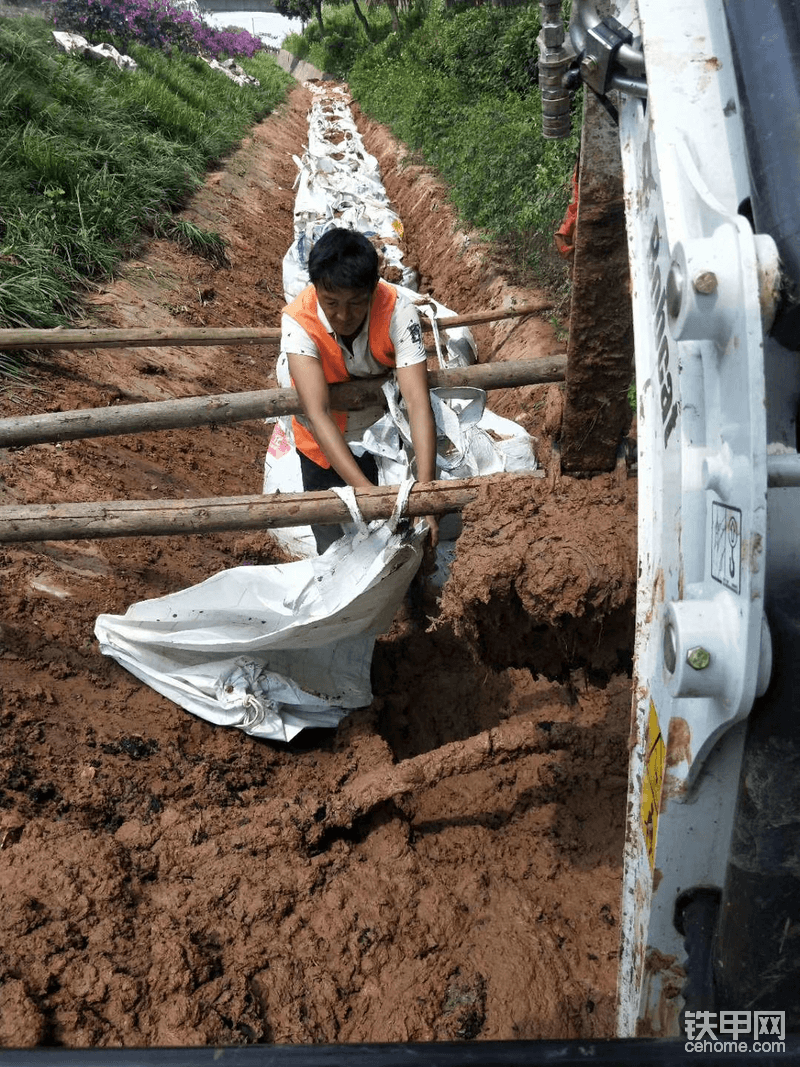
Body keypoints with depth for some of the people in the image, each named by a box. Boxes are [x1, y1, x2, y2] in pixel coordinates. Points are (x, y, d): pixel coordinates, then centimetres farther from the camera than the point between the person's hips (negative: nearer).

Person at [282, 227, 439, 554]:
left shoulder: (397, 311, -29)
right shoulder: (298, 320, -30)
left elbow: (418, 403, -37)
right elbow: (318, 414, -39)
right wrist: (366, 490, -50)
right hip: (325, 446, 0)